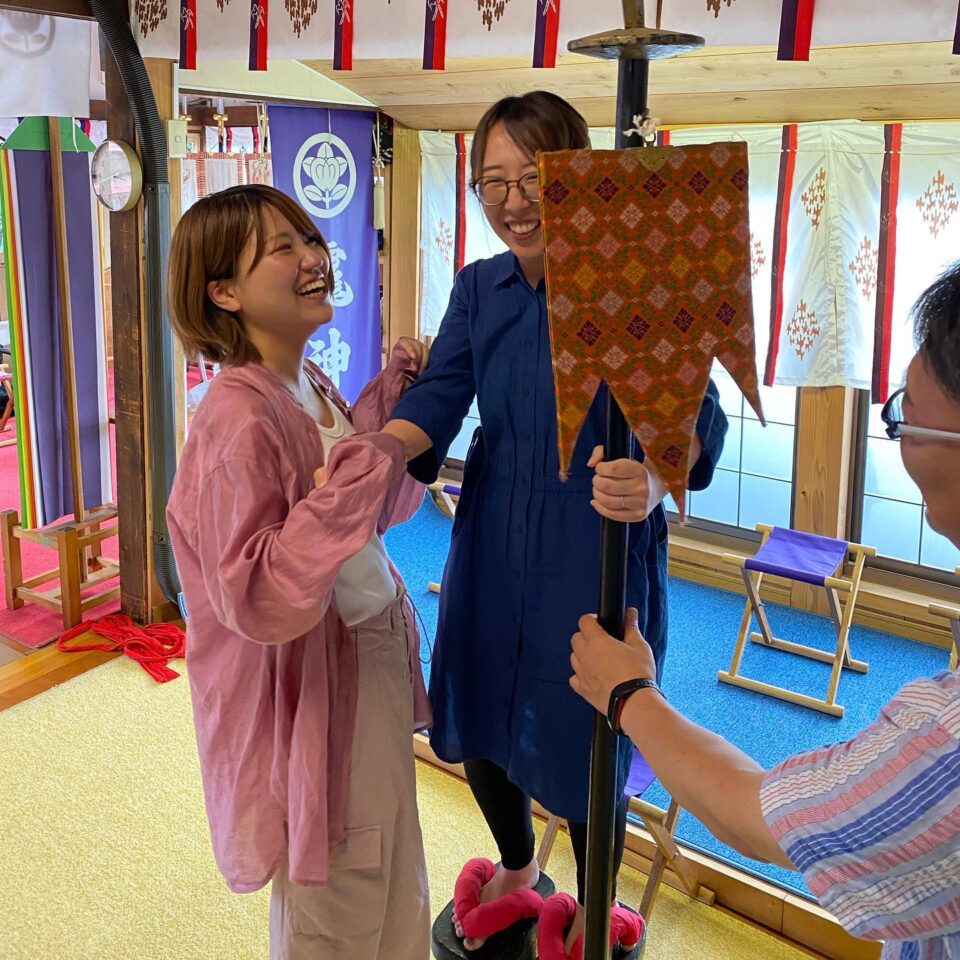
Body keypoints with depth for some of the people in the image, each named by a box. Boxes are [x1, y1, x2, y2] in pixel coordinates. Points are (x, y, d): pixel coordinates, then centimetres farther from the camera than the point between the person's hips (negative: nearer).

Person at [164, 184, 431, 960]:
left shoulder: (315, 387, 1)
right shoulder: (240, 418, -25)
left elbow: (379, 509, 9)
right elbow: (259, 603, -31)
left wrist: (396, 397, 1)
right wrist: (357, 469, -32)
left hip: (376, 658, 8)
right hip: (309, 696, -8)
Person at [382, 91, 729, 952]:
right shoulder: (480, 289, 2)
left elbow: (696, 414, -22)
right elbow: (438, 399, -8)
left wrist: (652, 478, -44)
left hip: (598, 561, -5)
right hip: (493, 550, 5)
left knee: (586, 746, 10)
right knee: (477, 726, 18)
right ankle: (516, 867, 51)